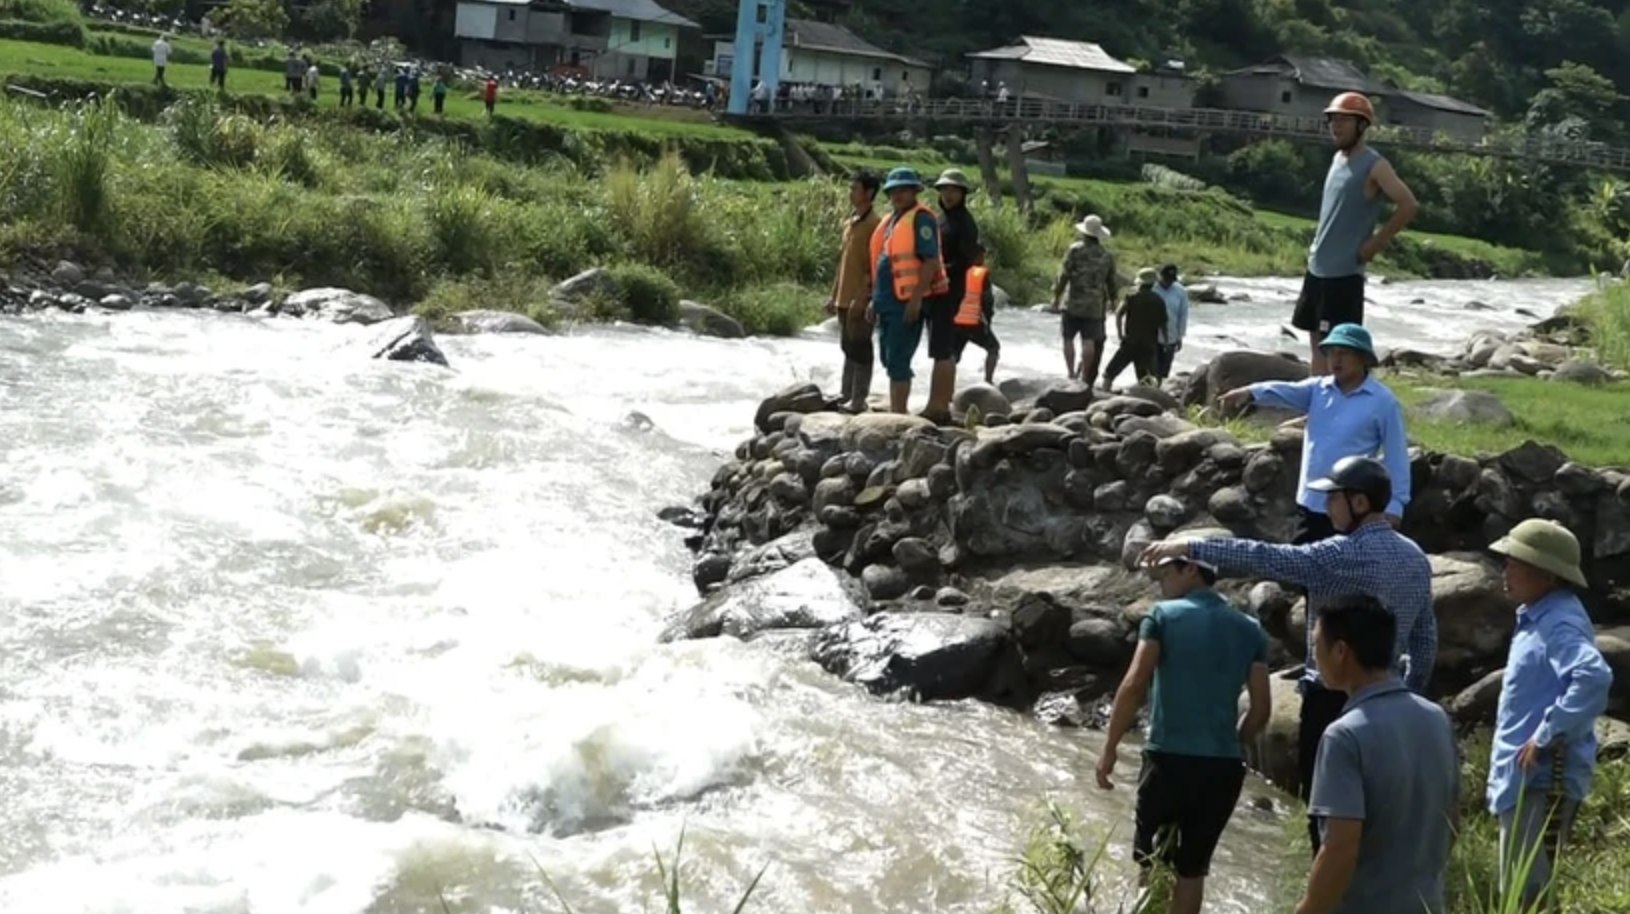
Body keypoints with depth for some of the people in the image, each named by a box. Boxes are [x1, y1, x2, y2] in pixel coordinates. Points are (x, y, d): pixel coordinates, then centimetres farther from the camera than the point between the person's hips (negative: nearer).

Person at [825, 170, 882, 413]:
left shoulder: (873, 224, -11)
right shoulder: (850, 222, 16)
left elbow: (875, 265, -16)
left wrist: (862, 297, -20)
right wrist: (834, 295, 18)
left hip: (860, 299, -9)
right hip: (844, 297, 9)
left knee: (860, 347, -4)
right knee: (848, 347, 13)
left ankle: (859, 399, -1)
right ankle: (846, 394, 20)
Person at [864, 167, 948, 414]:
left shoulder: (921, 219, -10)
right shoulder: (889, 221, 18)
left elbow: (930, 261, -18)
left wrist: (916, 298, -23)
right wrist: (876, 299, 21)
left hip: (907, 303, -9)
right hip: (889, 302, 9)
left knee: (898, 361, -11)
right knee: (889, 359, 15)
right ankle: (895, 411, 24)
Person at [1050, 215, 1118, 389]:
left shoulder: (1075, 250, -4)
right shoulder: (1107, 255, 9)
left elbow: (1063, 276, -7)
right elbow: (1113, 282, 14)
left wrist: (1056, 299, -2)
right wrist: (1111, 300, 28)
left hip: (1074, 304, -3)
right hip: (1095, 306, 3)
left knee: (1068, 338, 6)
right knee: (1089, 341, 2)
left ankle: (1071, 373, -2)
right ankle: (1085, 376, 2)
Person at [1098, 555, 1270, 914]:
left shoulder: (1164, 616, -2)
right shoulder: (1249, 629, 9)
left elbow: (1134, 686, -11)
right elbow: (1261, 710, 5)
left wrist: (1110, 748, -5)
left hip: (1169, 759, -3)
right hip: (1224, 766, 3)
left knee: (1150, 862, 12)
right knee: (1192, 867, 13)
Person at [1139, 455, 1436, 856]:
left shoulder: (1346, 555, -18)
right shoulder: (1415, 557, 7)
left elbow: (1265, 558, -21)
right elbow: (1426, 640, 13)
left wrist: (1190, 547, -17)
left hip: (1334, 701, -8)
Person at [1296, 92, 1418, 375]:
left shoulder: (1374, 166, -13)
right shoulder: (1338, 158, 12)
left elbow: (1407, 205, -21)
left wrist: (1375, 244, -16)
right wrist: (1318, 243, 14)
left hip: (1344, 273, -9)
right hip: (1317, 268, 9)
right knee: (1317, 342, 12)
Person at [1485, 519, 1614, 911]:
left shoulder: (1560, 623, -19)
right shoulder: (1538, 617, 13)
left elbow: (1594, 677, -36)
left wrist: (1547, 736, -29)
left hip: (1542, 780, -10)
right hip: (1527, 777, 10)